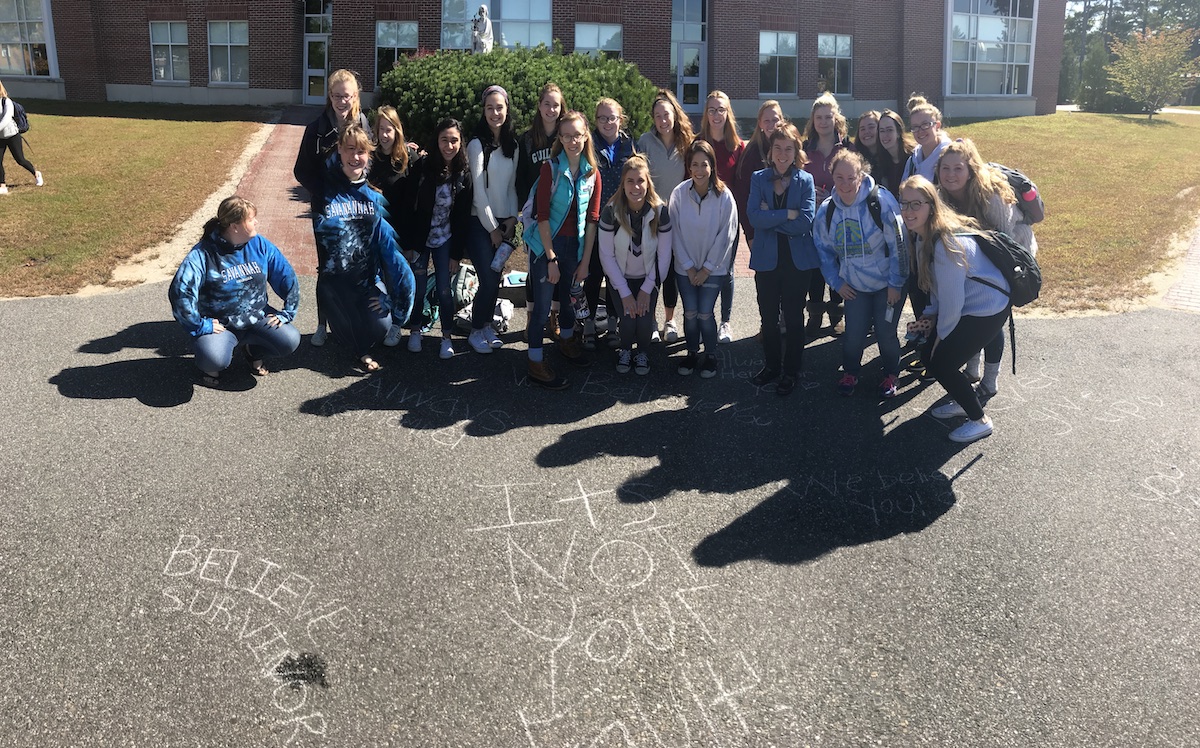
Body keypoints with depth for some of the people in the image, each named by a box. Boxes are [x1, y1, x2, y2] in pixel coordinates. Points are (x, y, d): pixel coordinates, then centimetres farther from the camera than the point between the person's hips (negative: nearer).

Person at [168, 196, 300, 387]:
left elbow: (287, 277, 1)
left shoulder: (260, 245, -5)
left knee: (290, 341, -20)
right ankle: (212, 366, 8)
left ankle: (254, 350, 15)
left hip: (258, 317, 4)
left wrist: (286, 313, -4)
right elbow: (180, 292, -26)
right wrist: (201, 326, -24)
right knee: (215, 359, -34)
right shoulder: (203, 254, -18)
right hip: (220, 324, -4)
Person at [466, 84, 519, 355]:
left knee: (496, 277, 7)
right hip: (480, 223, -5)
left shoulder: (512, 144, 8)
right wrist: (492, 227, -12)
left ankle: (487, 324, 23)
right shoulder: (478, 144, -9)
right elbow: (478, 190, -12)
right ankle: (476, 331, 8)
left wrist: (512, 219, -2)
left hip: (503, 221, 5)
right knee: (488, 279, -9)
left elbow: (511, 185, 10)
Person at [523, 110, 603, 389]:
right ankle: (535, 363, 7)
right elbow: (543, 216, -12)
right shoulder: (551, 168, -11)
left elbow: (592, 220, 4)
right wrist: (552, 259, -14)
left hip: (574, 245, 4)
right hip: (546, 244, -4)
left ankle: (567, 340, 44)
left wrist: (585, 261, 1)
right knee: (542, 302, -3)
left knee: (568, 297, 19)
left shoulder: (592, 174, 2)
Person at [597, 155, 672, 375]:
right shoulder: (611, 211, -20)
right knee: (627, 320, -16)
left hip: (648, 278, 1)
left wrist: (647, 289, -11)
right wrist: (625, 293, -14)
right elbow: (607, 256, -14)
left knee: (645, 321, -16)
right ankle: (625, 351, 18)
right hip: (620, 278, 0)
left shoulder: (660, 211, -17)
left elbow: (664, 255, -9)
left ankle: (643, 353, 17)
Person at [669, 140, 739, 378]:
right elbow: (675, 233, -6)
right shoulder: (679, 193, -11)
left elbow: (726, 236, -10)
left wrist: (706, 268, -9)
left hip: (714, 267, -1)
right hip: (686, 267, 2)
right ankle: (691, 352, 26)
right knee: (690, 313, 2)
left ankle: (711, 355, 18)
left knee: (704, 314, -5)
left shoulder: (724, 196, -14)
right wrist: (689, 267, -6)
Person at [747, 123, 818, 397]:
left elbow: (805, 222, -15)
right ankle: (771, 366, 29)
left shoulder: (805, 180, -3)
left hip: (797, 259, -2)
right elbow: (755, 217, -13)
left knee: (793, 317, 8)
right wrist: (788, 214, -17)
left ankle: (791, 371, 21)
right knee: (768, 316, 12)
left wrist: (770, 217, -14)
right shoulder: (759, 178, 1)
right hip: (766, 258, 2)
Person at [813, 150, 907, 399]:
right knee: (853, 333, 2)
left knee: (885, 332, 1)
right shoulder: (826, 210, -8)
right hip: (854, 285, 3)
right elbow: (824, 250, 5)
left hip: (887, 283, -3)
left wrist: (896, 283, -13)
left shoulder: (882, 201, -22)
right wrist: (837, 283, 2)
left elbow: (898, 244, -16)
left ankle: (891, 375, 28)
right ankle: (850, 373, 30)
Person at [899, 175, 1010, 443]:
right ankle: (962, 402, 35)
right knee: (930, 356, 11)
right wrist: (930, 315, 8)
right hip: (967, 305, 9)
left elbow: (951, 300, -24)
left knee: (941, 364, -5)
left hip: (987, 310, -9)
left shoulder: (945, 244, -30)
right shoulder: (924, 235, -1)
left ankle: (980, 420, 14)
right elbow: (938, 285, 12)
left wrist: (942, 333, -11)